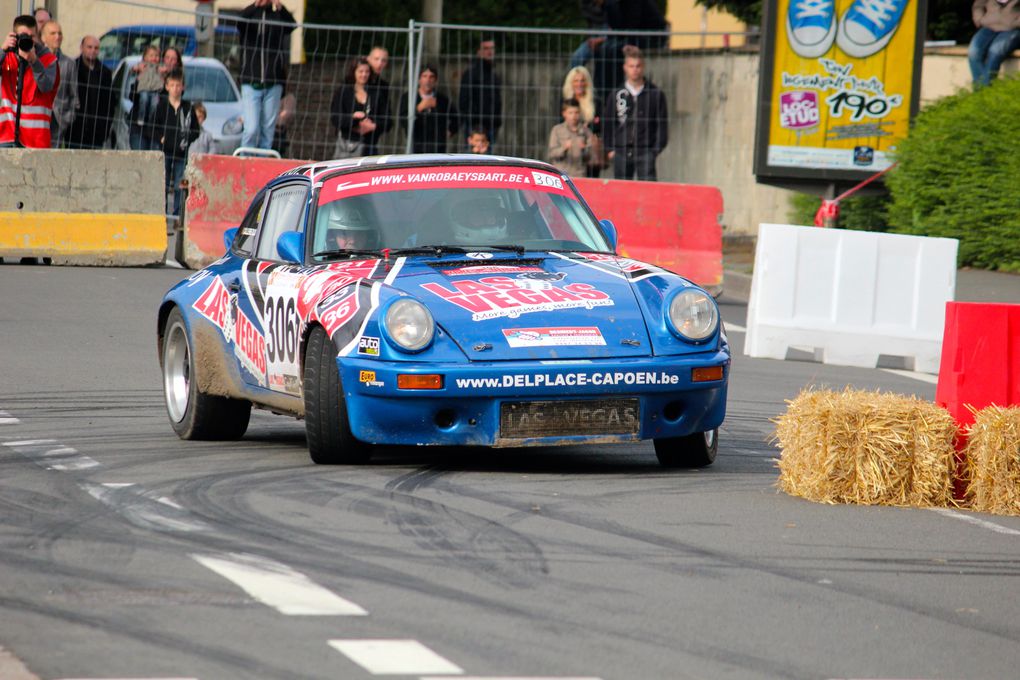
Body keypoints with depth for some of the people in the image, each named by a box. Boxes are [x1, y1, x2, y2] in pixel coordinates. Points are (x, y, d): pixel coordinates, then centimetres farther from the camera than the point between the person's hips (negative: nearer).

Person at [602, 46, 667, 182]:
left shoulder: (656, 95, 1)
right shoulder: (615, 95, 6)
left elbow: (662, 125, 5)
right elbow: (607, 125, 11)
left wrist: (656, 149, -1)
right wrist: (610, 149, 5)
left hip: (645, 152, -2)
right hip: (621, 153, 2)